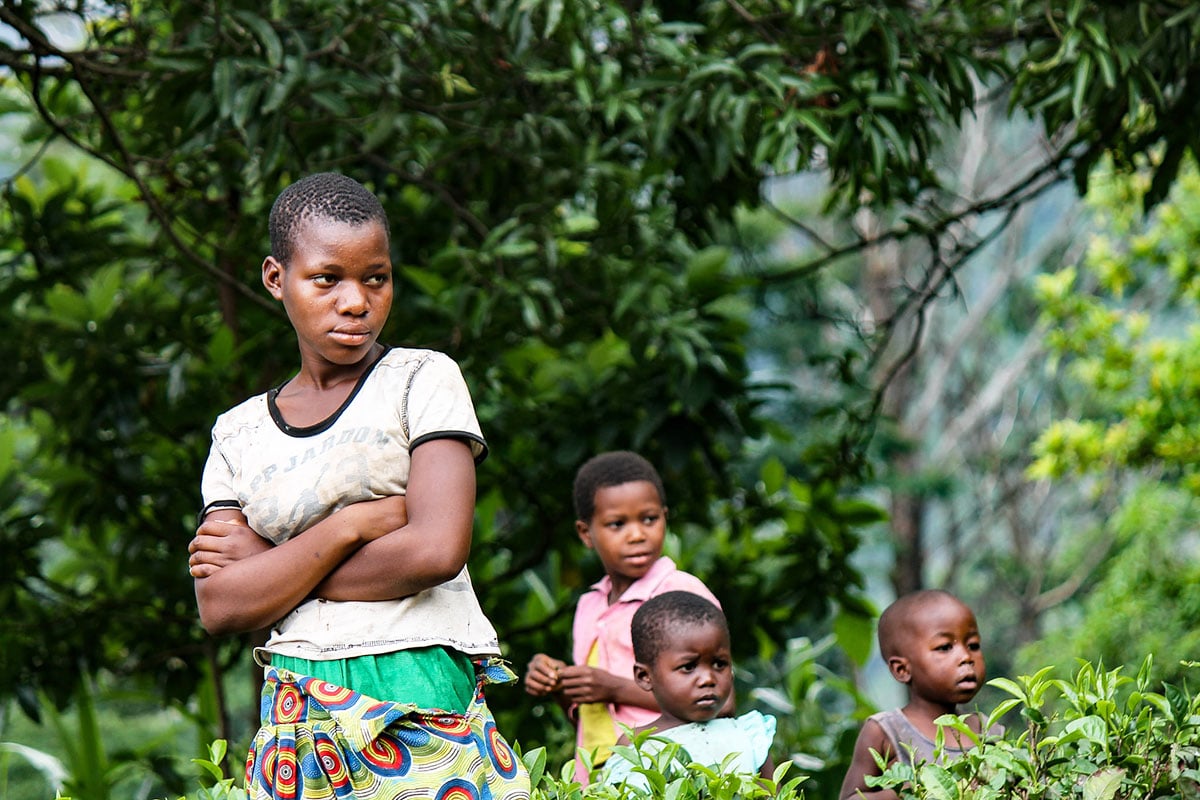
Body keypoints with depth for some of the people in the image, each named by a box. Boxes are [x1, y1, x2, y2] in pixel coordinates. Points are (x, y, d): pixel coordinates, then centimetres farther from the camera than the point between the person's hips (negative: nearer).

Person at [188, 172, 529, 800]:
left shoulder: (423, 380, 2)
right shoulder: (239, 432, 12)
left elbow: (437, 550, -12)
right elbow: (220, 607, 0)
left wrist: (267, 565, -4)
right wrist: (354, 524, -10)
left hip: (423, 708, -3)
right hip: (298, 722, 3)